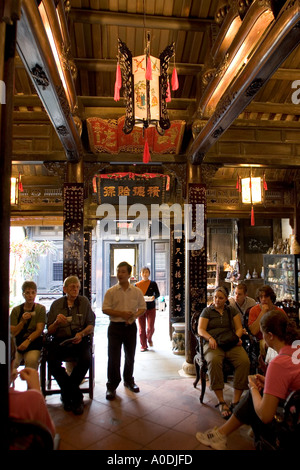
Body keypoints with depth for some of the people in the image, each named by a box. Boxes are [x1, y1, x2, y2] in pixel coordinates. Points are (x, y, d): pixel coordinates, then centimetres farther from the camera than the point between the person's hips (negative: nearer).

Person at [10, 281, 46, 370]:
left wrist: (28, 340, -19)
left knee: (32, 359, -32)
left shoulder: (40, 308, 6)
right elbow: (12, 333, 6)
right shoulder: (16, 310, 11)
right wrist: (23, 321, -10)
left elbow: (39, 330, -2)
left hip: (33, 342, -1)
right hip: (16, 342, 1)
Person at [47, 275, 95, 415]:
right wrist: (57, 322, -11)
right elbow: (49, 331, 10)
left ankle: (68, 395, -1)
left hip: (80, 339, 0)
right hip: (60, 340, 1)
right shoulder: (56, 304, 11)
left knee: (85, 360, -30)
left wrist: (82, 333, -12)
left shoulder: (84, 302, 9)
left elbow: (91, 325, 8)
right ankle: (76, 396, -8)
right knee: (52, 362, -29)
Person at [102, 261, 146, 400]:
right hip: (115, 326, -2)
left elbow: (142, 308, 6)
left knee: (130, 356, 15)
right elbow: (105, 309, -7)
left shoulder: (137, 291, 3)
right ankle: (111, 386, 13)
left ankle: (129, 380, 35)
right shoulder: (111, 291, -3)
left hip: (131, 326, 2)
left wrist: (134, 315, -15)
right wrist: (121, 314, -19)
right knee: (113, 357, 0)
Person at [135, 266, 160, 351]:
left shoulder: (153, 284, 3)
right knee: (141, 328, 3)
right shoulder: (137, 285, 5)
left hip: (151, 308, -1)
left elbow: (158, 293, 2)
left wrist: (154, 297, -19)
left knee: (150, 328, -4)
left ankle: (149, 339, 29)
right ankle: (143, 345, 20)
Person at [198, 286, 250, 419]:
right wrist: (210, 338, -14)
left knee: (244, 361, -30)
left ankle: (236, 401, -22)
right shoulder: (207, 311, 15)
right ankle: (221, 401, -26)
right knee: (214, 361, -36)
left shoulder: (232, 311, 22)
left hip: (231, 344, 2)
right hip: (213, 344, -2)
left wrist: (237, 338, -6)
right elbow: (201, 329, 6)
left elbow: (239, 327, 16)